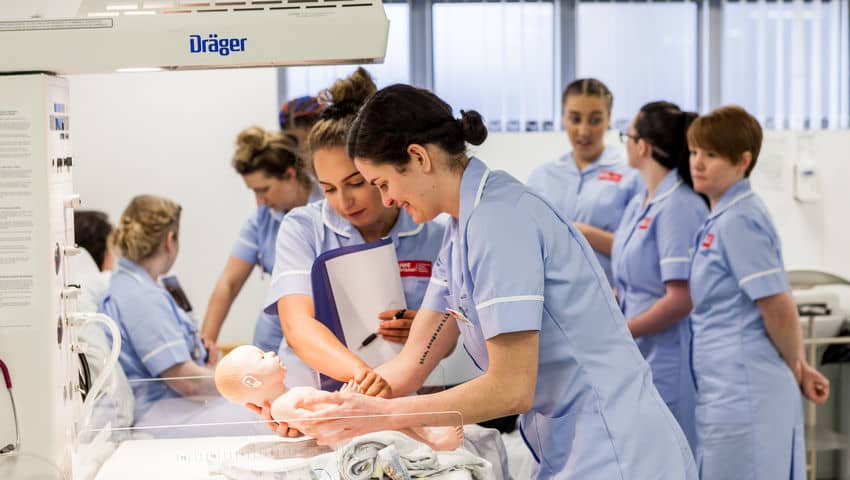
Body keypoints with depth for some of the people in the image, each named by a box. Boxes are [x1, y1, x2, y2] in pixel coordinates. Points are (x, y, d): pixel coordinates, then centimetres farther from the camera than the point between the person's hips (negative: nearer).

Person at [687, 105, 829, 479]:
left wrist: (795, 369, -1)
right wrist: (799, 367, 20)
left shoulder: (738, 221, -14)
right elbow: (774, 308, 21)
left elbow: (779, 308, -16)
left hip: (742, 393, -9)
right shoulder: (723, 219, 15)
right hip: (729, 391, 9)